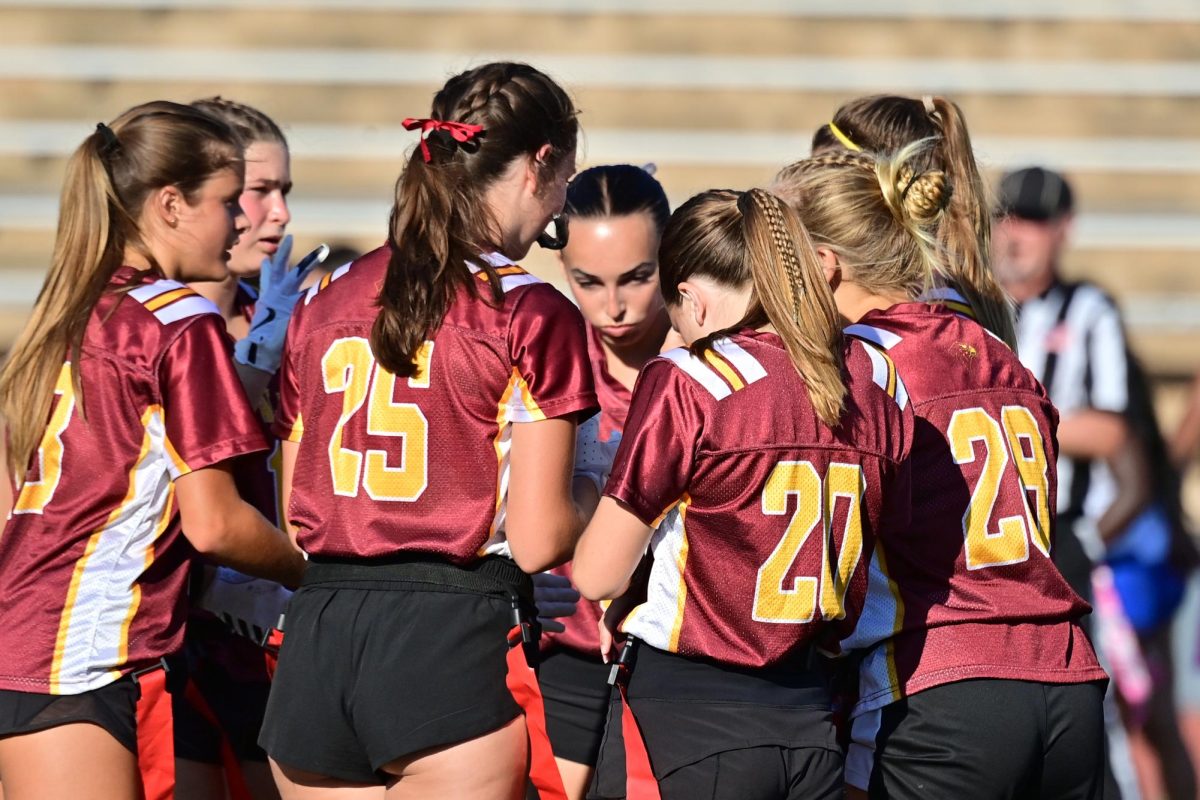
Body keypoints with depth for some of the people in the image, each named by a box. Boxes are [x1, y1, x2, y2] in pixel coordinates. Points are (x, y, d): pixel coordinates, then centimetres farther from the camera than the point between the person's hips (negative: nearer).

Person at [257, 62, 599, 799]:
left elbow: (293, 518, 14)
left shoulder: (322, 304, 11)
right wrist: (591, 498, 13)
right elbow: (537, 540, -7)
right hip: (453, 641, -5)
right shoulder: (532, 315, -5)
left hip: (317, 636, 5)